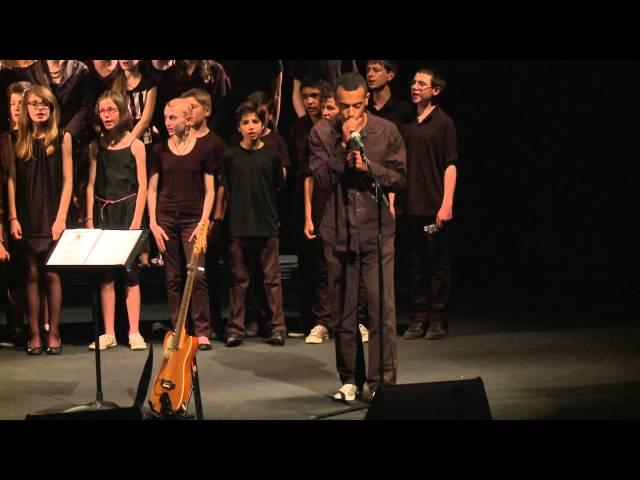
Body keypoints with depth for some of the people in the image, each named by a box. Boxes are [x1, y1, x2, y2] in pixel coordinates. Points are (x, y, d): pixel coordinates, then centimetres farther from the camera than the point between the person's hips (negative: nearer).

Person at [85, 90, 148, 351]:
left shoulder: (135, 145, -1)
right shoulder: (96, 147, 8)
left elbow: (142, 185, -3)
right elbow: (91, 185, 10)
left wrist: (136, 222, -10)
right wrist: (90, 219, 2)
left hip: (127, 212, -3)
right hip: (103, 213, 3)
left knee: (130, 275, -3)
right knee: (106, 276, 2)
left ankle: (134, 332, 1)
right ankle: (109, 333, 7)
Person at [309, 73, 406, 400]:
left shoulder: (387, 131, 2)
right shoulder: (322, 134, 2)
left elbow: (400, 178, 2)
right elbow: (322, 182, -6)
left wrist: (368, 166, -13)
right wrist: (343, 148, -15)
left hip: (377, 231, -1)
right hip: (338, 233, 1)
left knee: (382, 311, -7)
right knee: (342, 312, 7)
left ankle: (383, 382, -1)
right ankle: (350, 379, 20)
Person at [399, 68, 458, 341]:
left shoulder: (443, 122, -2)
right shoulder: (407, 124, 12)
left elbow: (451, 165, -6)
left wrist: (447, 203, -13)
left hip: (434, 206, -5)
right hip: (410, 206, 5)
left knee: (437, 264, 0)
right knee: (415, 264, 7)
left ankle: (438, 320, 6)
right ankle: (418, 319, 13)